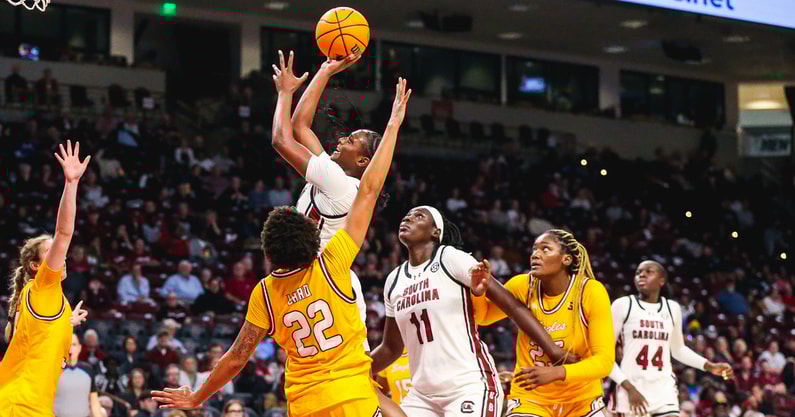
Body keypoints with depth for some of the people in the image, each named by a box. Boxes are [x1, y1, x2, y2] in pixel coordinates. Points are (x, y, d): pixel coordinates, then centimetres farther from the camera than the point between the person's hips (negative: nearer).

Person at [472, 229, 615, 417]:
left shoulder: (591, 291, -17)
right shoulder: (523, 286, -10)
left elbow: (605, 360, -20)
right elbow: (483, 316, 7)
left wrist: (556, 373, -36)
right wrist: (478, 293, -17)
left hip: (581, 400, 0)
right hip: (531, 399, 0)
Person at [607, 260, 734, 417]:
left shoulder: (672, 308, 10)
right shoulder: (623, 305, -2)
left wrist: (710, 366, 11)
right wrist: (629, 388, -12)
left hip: (664, 393, 3)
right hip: (630, 391, -3)